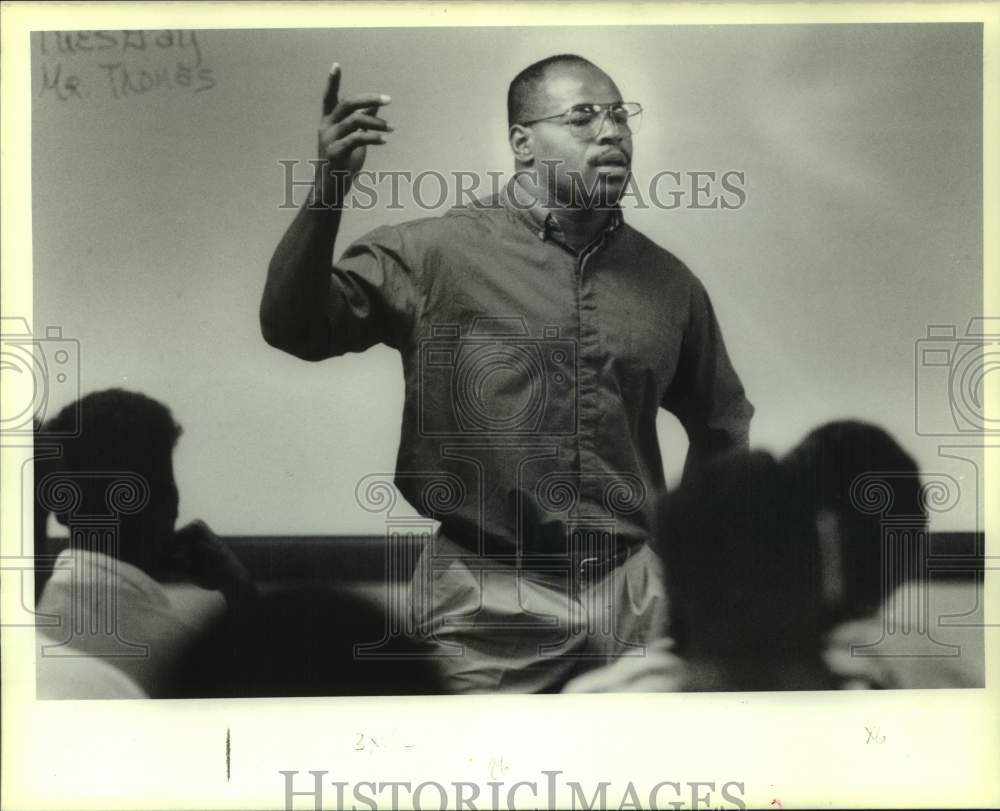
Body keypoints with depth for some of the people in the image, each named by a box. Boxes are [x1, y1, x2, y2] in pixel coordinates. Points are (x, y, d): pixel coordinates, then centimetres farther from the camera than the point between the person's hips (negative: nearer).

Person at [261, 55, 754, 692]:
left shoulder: (668, 282, 7)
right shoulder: (437, 255, -4)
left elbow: (722, 425, 22)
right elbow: (295, 328, -14)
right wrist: (328, 194, -27)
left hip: (632, 594, 4)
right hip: (486, 606, -3)